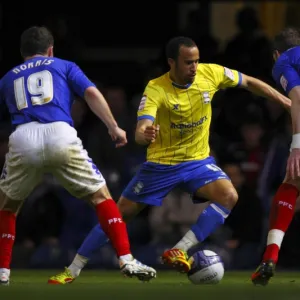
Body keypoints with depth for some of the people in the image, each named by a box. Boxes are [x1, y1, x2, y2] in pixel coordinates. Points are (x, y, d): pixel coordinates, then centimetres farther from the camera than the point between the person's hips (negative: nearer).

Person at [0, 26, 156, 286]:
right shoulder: (64, 66, 24)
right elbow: (91, 93, 8)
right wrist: (114, 127, 7)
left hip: (23, 141, 1)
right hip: (60, 136, -1)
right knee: (101, 197, 11)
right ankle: (127, 261, 0)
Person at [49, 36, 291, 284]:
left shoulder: (210, 73, -13)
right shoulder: (156, 89, -23)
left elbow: (249, 83, 4)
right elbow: (141, 130, -35)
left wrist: (285, 101, 3)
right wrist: (143, 134, -59)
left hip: (198, 161, 3)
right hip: (161, 164, -3)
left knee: (229, 196, -26)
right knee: (119, 215, 0)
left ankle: (179, 252, -24)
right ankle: (73, 270, 13)